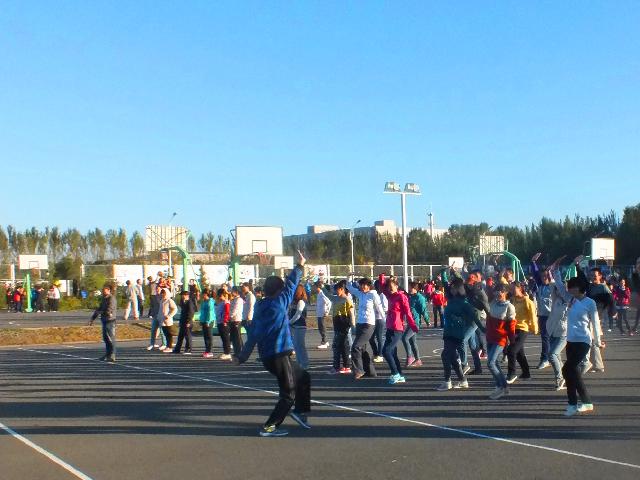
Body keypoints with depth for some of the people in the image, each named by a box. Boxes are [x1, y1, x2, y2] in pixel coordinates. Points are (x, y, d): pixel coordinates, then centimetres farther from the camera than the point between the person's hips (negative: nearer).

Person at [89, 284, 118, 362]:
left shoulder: (111, 298, -13)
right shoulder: (104, 299, 16)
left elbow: (109, 310, -21)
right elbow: (99, 309, 23)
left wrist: (100, 313, -7)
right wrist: (92, 318, 19)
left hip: (110, 321, -9)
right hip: (104, 321, 9)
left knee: (111, 339, -6)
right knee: (105, 338, 14)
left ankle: (112, 356, -4)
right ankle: (107, 354, 24)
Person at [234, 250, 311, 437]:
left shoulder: (260, 307, 9)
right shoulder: (279, 303, -14)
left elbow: (253, 335, 12)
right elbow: (291, 284, -5)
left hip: (267, 356, 9)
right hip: (279, 356, -9)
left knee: (303, 377, 26)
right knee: (288, 395, -2)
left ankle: (300, 411, 32)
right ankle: (269, 427, -3)